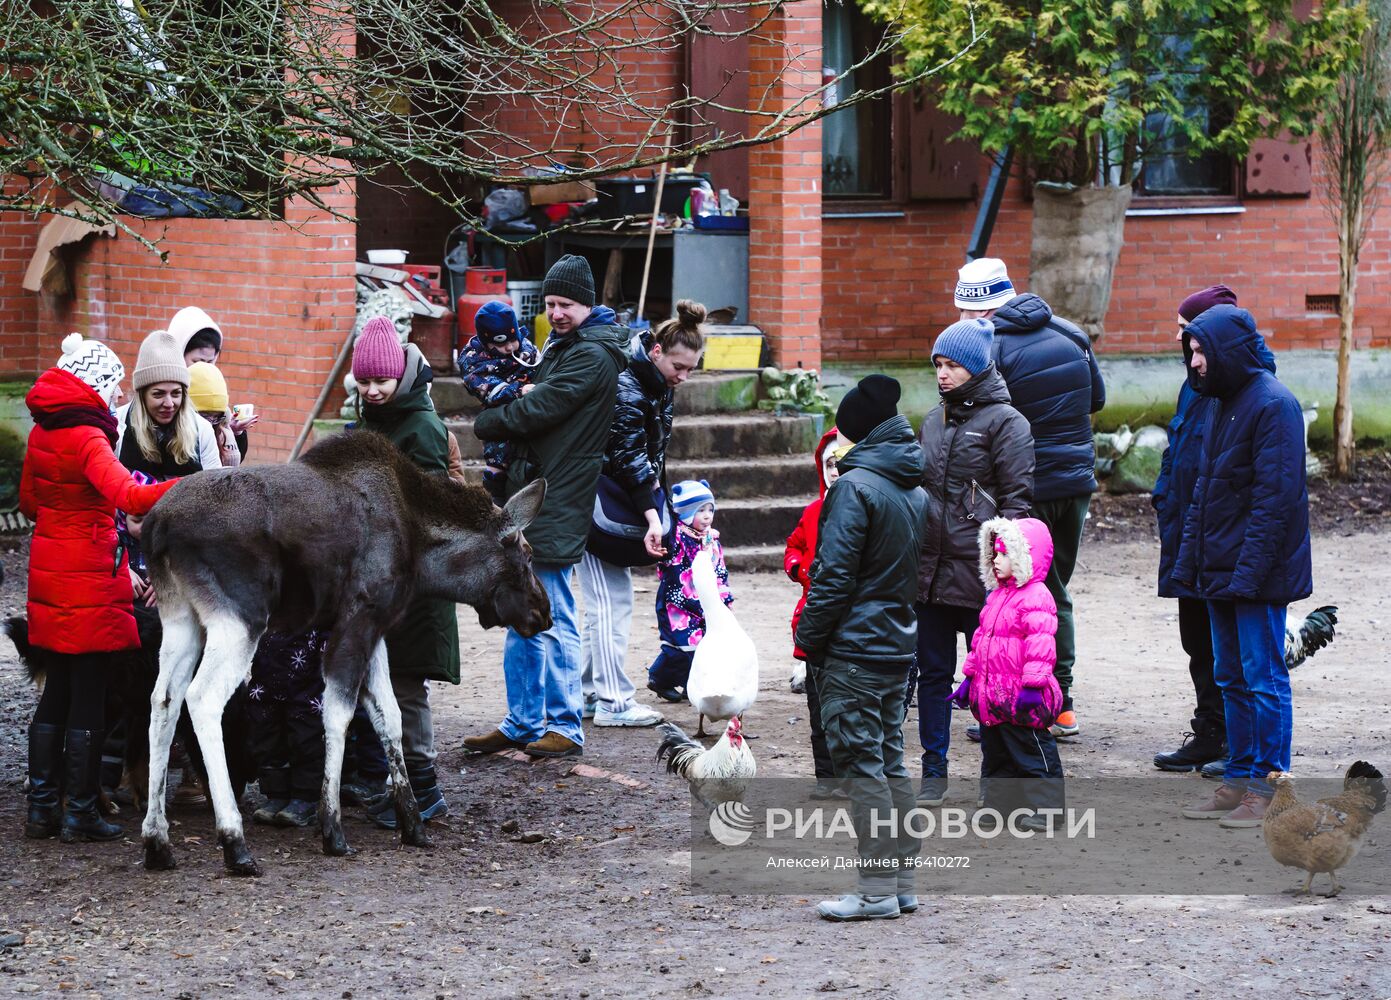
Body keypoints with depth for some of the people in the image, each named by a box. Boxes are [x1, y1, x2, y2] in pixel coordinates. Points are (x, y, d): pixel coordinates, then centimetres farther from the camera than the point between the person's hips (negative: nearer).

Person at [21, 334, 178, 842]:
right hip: (89, 580, -8)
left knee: (57, 692, 14)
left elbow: (29, 501, 20)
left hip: (49, 568, 8)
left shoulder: (42, 433, 8)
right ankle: (81, 813, 4)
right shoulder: (88, 438, -17)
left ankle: (42, 808, 17)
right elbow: (127, 495, -34)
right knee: (89, 696, 0)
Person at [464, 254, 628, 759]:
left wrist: (487, 423, -1)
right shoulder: (562, 345, 19)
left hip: (558, 504, -10)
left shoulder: (592, 355, -12)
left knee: (554, 619, -6)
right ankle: (523, 722, 19)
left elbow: (538, 410, -17)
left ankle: (564, 727, 0)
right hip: (531, 496, 10)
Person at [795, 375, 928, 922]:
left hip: (853, 650, -8)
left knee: (861, 765, -5)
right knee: (890, 762, 13)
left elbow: (833, 576, -17)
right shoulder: (917, 491, 11)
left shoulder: (855, 486, -15)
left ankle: (878, 889, -4)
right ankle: (902, 882, 15)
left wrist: (809, 642, -9)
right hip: (899, 648, 8)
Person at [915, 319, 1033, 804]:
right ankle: (934, 771, 16)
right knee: (933, 672, 9)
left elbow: (1017, 500, -9)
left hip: (980, 576, -6)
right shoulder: (934, 421, 14)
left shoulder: (1005, 422, -6)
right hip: (930, 572, 6)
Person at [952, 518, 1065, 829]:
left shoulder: (1036, 597, -14)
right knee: (995, 753, 15)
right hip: (991, 693, 9)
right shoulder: (996, 595, 16)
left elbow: (1040, 645, -20)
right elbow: (981, 637, 23)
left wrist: (1032, 685, -24)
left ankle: (1045, 809, 2)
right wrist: (970, 677, 23)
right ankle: (998, 804, 24)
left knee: (1030, 748, -4)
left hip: (1020, 697, -9)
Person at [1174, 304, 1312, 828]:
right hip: (1221, 570, 9)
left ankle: (1268, 789, 2)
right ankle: (1239, 780, 21)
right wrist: (1188, 560, 14)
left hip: (1257, 573, -9)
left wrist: (1249, 572, -22)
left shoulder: (1273, 405, -15)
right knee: (1231, 679, 14)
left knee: (1263, 678, -3)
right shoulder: (1222, 403, 14)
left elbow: (1274, 498, -20)